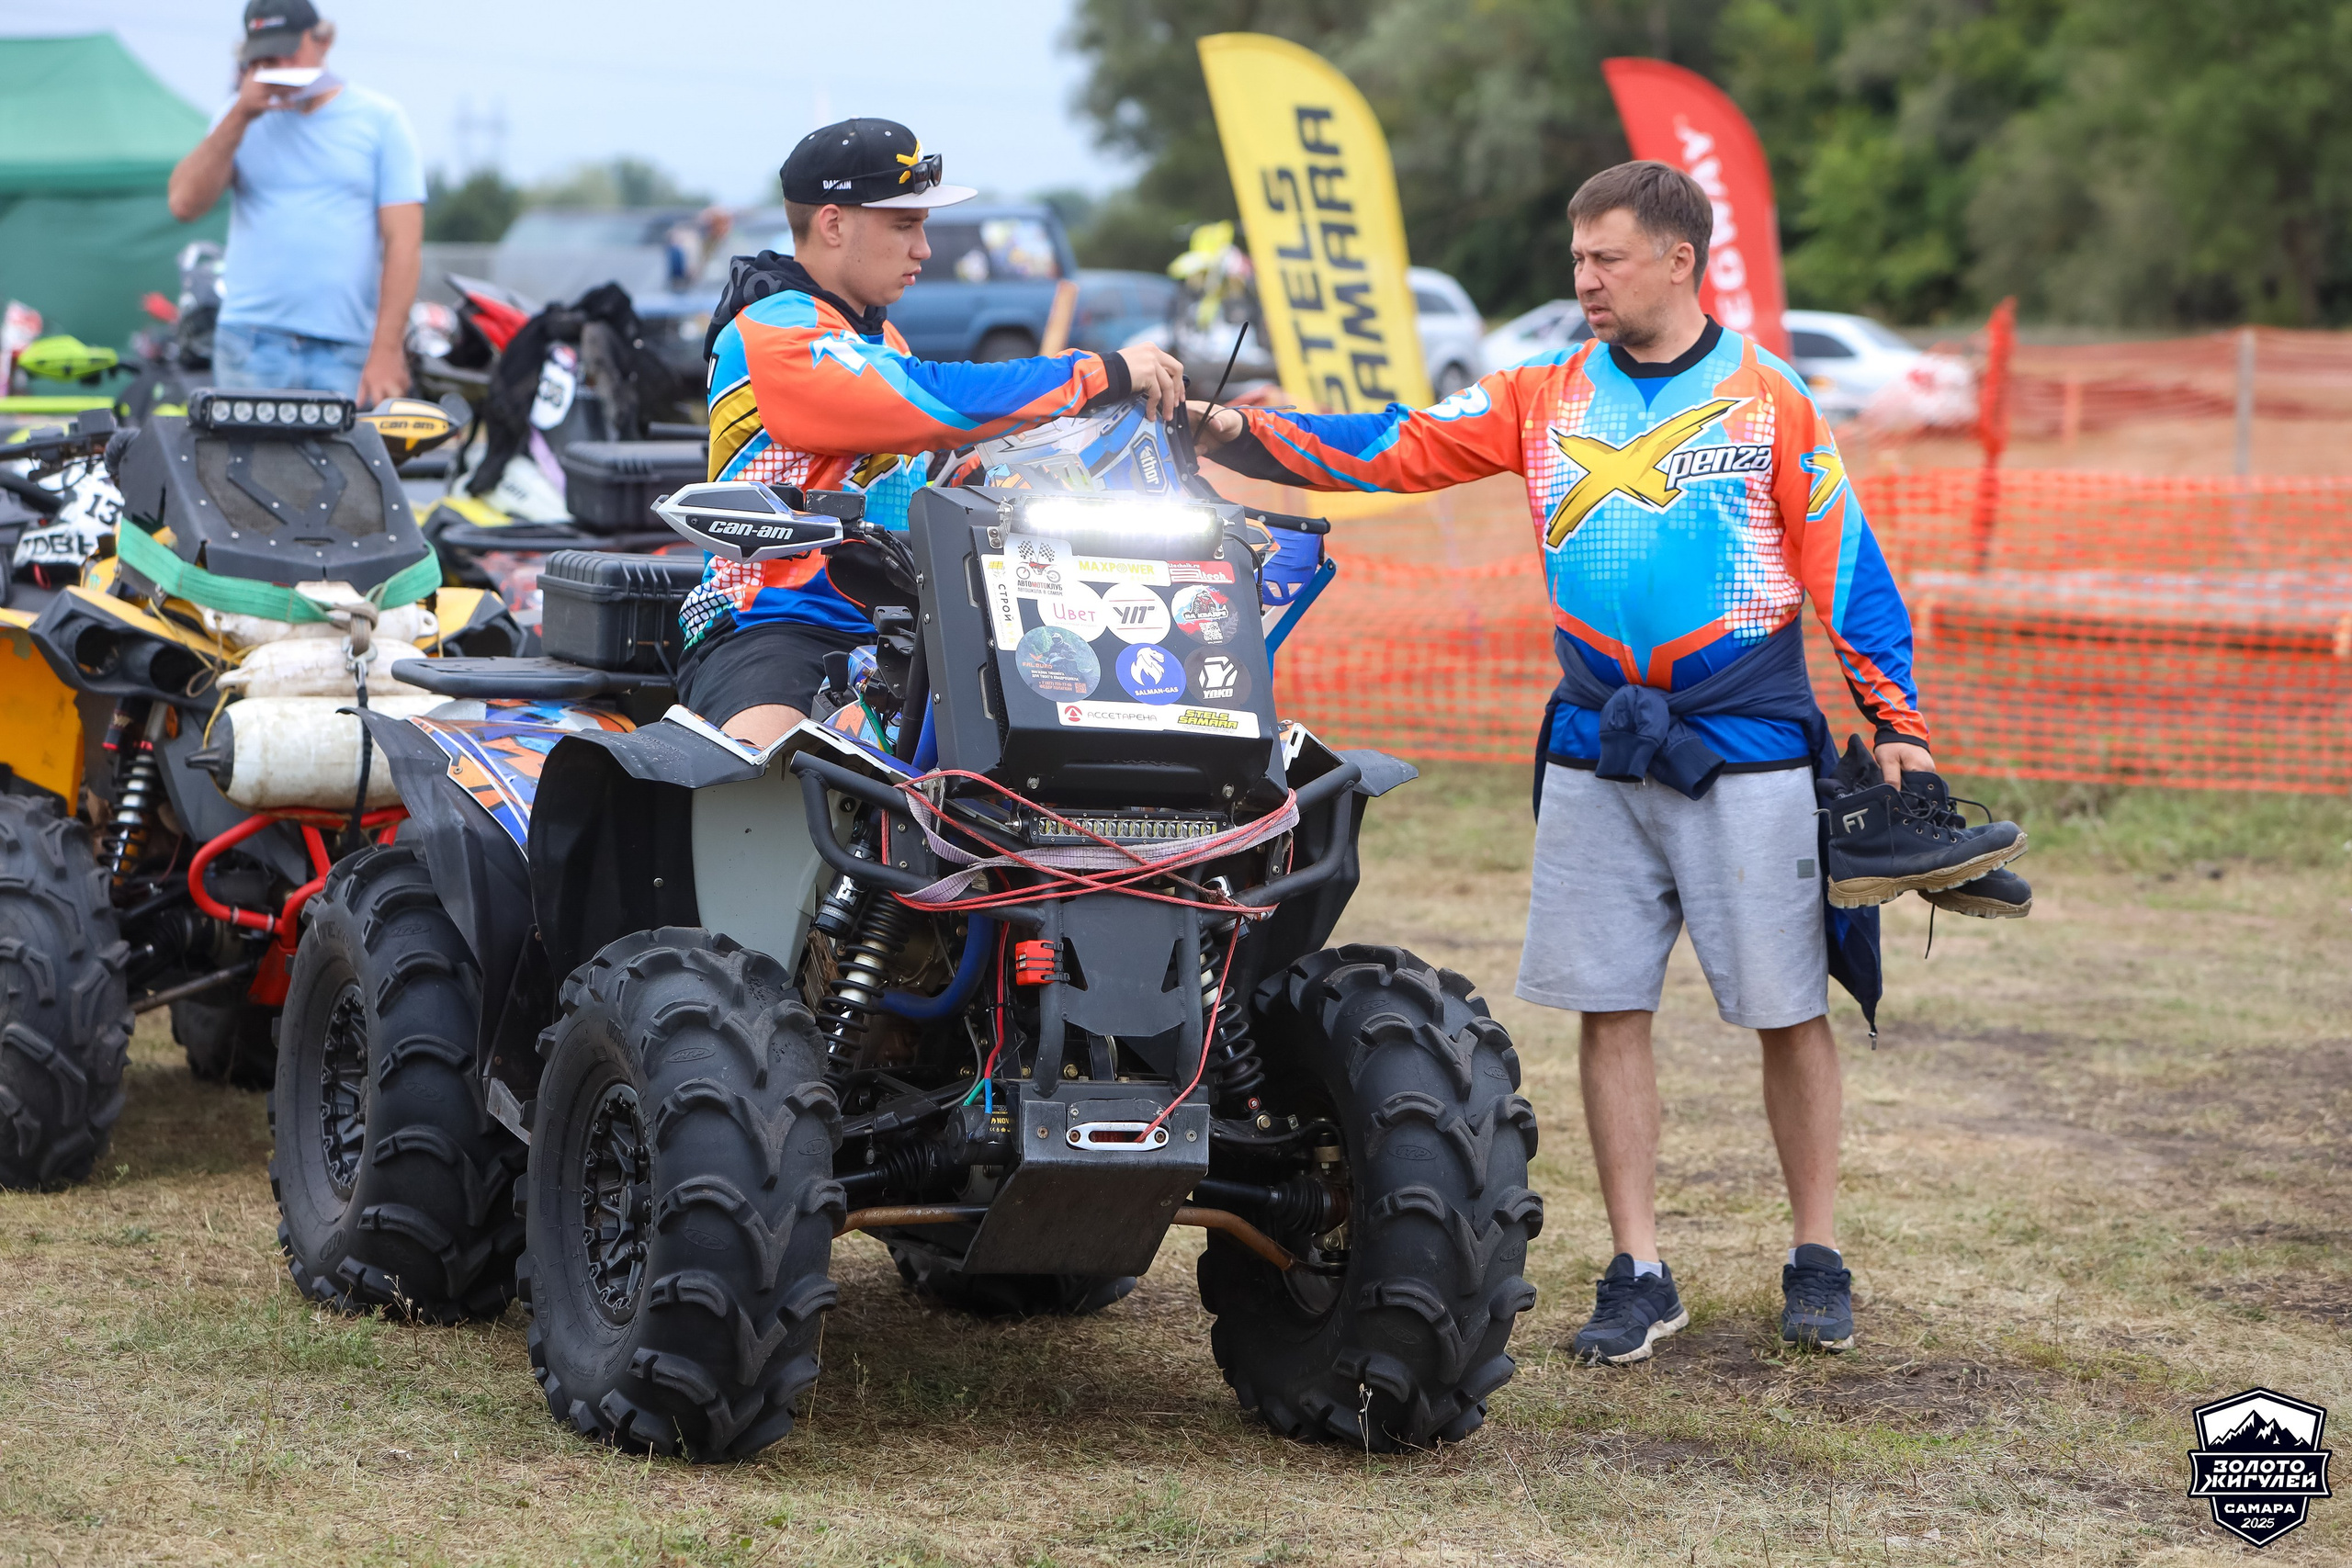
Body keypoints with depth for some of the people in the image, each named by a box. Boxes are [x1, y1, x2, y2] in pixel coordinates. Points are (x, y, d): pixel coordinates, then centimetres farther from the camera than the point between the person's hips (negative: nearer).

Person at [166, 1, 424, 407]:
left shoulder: (379, 119, 6)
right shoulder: (240, 116, 14)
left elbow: (403, 240, 0)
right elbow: (184, 204, 2)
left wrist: (386, 351, -10)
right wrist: (239, 117, -4)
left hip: (346, 351, -1)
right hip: (251, 343, 1)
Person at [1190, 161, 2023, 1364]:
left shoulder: (1769, 400, -1)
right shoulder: (1543, 399, 7)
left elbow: (1844, 562, 0)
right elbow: (1388, 450, 3)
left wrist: (1897, 724, -3)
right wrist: (1237, 434, -9)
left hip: (1749, 755, -3)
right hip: (1595, 756, 3)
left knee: (1788, 1009, 2)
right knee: (1609, 1008, 3)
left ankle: (1816, 1260, 15)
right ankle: (1638, 1275, 11)